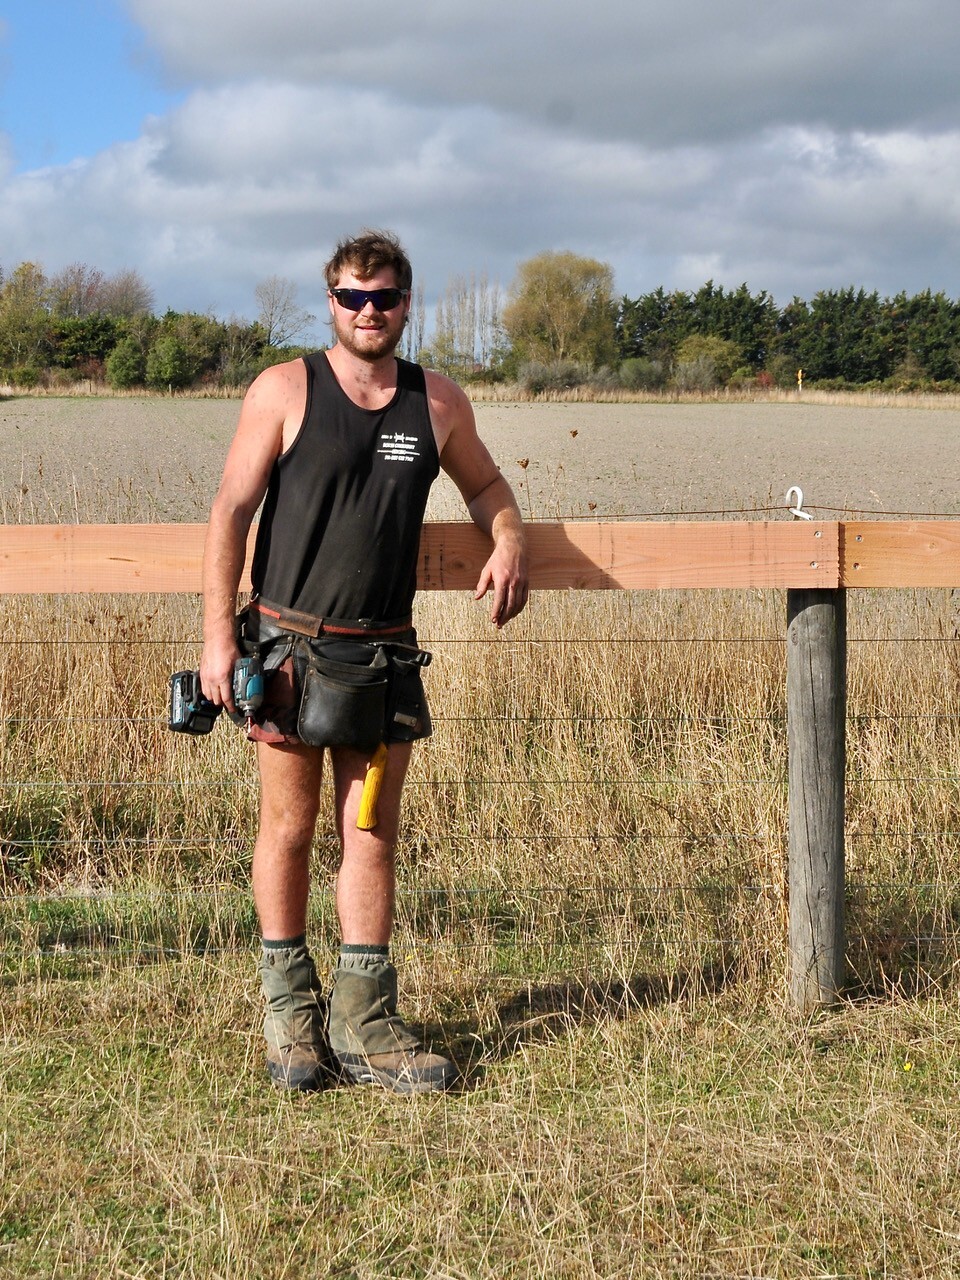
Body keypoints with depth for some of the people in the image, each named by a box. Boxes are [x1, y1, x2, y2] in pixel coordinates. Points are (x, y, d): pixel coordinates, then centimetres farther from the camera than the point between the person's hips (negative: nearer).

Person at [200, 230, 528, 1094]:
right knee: (289, 826, 4)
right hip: (287, 643, -3)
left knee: (372, 833, 5)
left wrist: (508, 540, 2)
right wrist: (219, 635, -10)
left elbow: (484, 482, 24)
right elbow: (231, 513, -3)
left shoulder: (439, 404, 7)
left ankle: (362, 1020, 12)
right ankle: (290, 1012, 17)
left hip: (384, 652, 3)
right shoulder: (285, 391, -2)